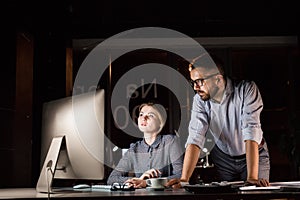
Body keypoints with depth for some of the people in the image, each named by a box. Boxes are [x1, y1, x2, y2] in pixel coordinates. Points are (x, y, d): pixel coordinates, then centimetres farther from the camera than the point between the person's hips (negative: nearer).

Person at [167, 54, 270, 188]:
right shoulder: (199, 100, -16)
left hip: (255, 156, -2)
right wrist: (184, 179, -32)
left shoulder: (246, 90, -24)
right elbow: (195, 139, -21)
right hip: (223, 158, 2)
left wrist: (252, 177, -39)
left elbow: (251, 132, -32)